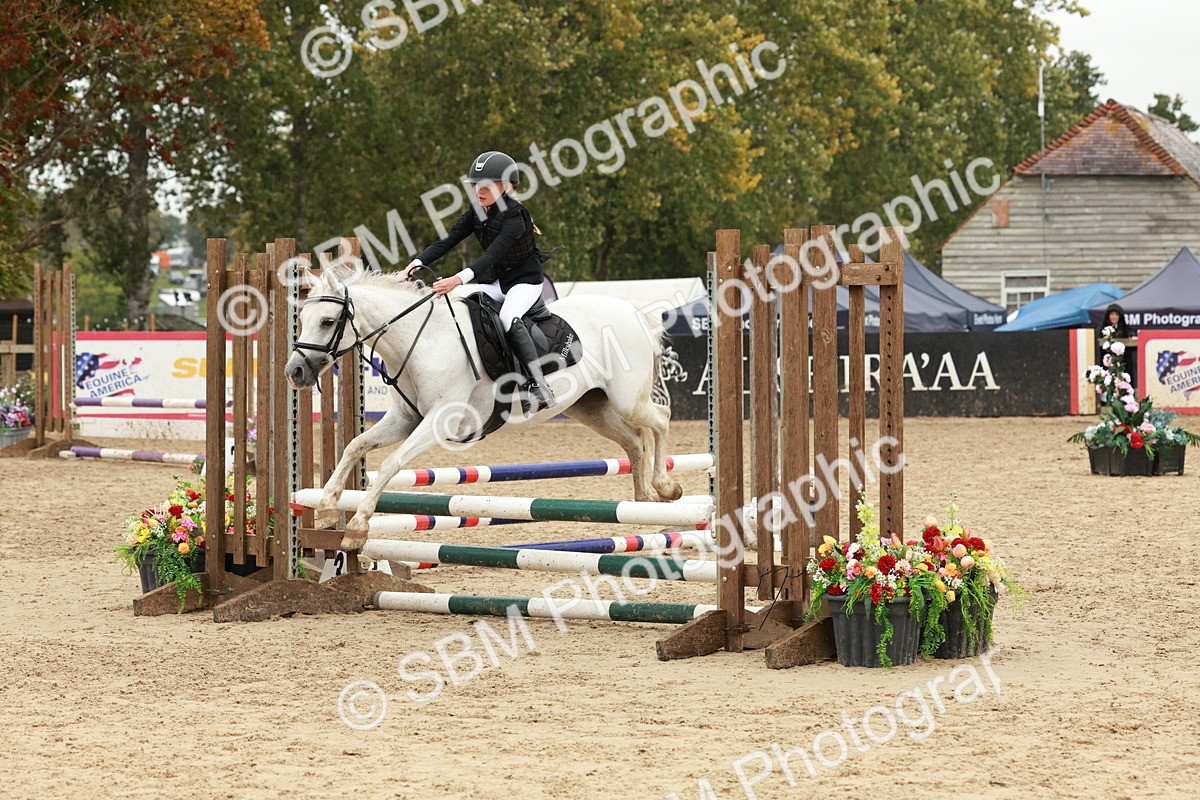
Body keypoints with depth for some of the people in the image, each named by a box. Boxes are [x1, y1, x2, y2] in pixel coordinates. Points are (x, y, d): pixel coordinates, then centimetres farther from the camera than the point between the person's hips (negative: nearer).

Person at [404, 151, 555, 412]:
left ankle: (539, 386, -37)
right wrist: (417, 263, -27)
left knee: (508, 318, -34)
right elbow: (446, 242, -9)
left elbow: (493, 255, -36)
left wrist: (459, 279, -49)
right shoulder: (475, 215, -2)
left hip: (525, 280, -8)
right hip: (494, 281, 8)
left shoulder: (514, 218, -24)